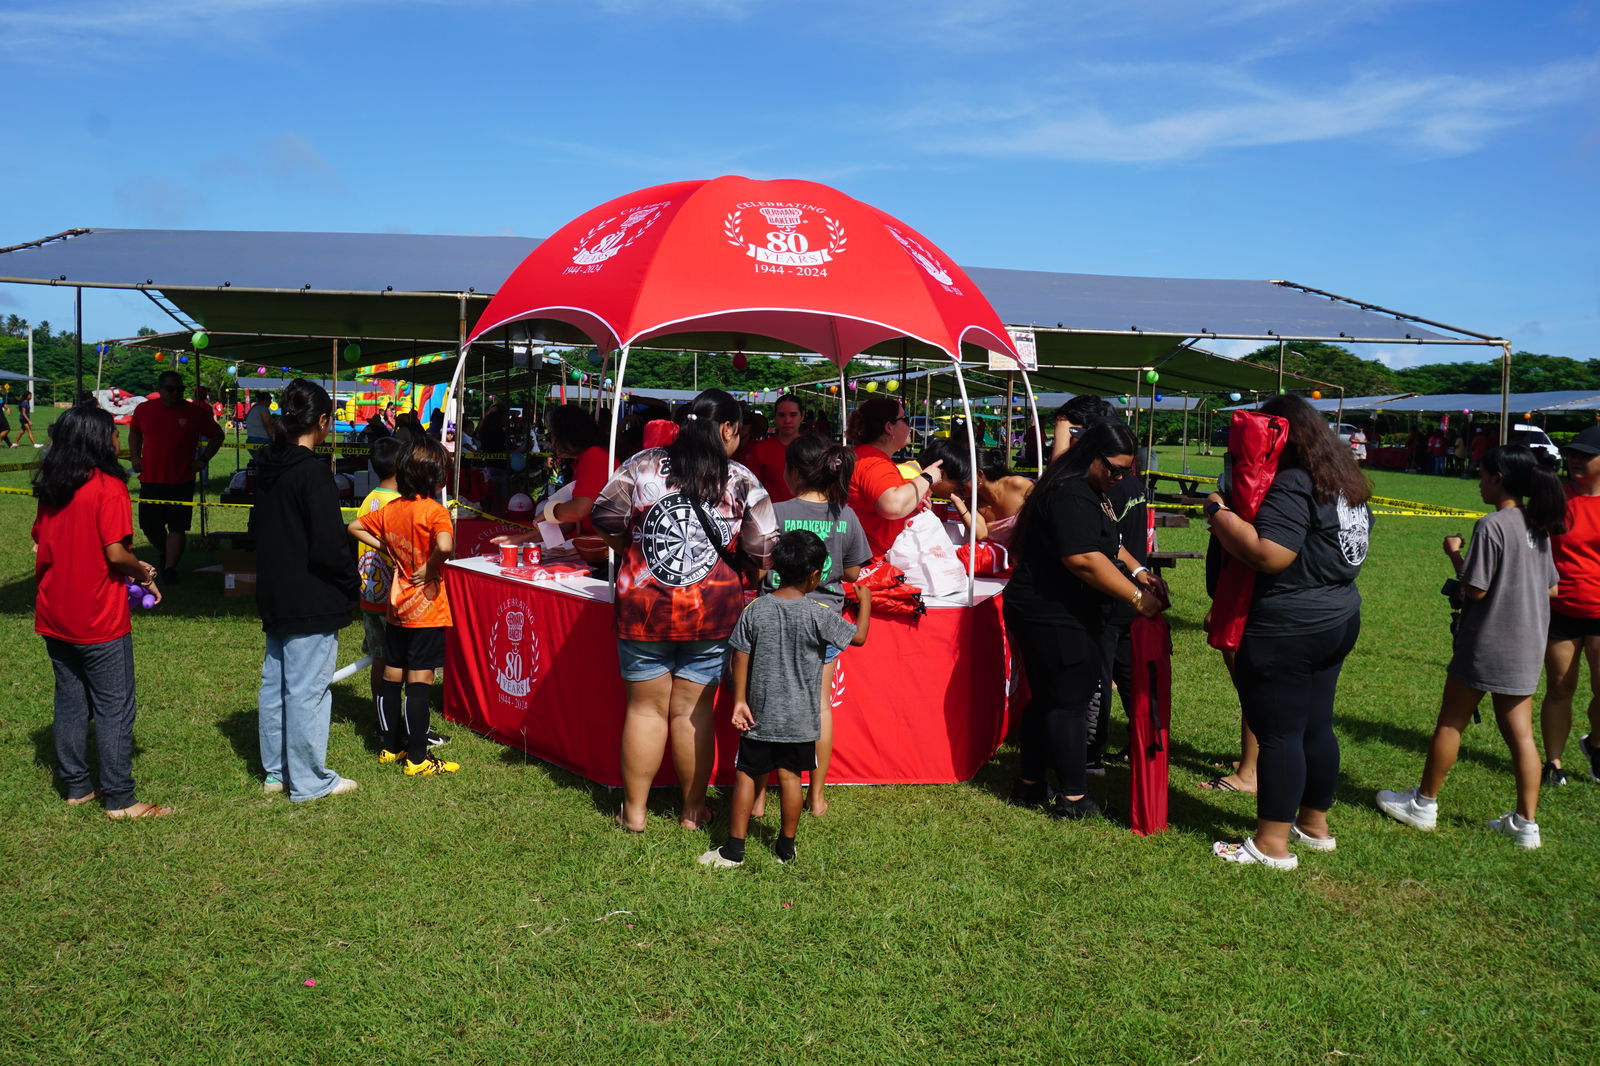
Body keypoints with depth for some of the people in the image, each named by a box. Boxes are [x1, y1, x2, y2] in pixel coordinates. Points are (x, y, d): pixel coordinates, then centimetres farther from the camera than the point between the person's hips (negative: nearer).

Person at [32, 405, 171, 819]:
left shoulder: (51, 488, 7)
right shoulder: (108, 487, -15)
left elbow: (41, 545, 11)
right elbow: (116, 553, -20)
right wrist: (144, 575, 0)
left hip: (54, 616, 7)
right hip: (98, 619, -7)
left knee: (69, 700, 16)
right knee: (114, 708, 1)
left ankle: (76, 786, 25)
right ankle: (119, 800, 6)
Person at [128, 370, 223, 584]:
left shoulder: (195, 412, -2)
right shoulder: (144, 410, 4)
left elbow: (216, 435, 10)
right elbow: (134, 433, 23)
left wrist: (203, 460, 1)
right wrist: (135, 457, 9)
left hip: (182, 480, -2)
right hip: (150, 479, 2)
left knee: (177, 527, -3)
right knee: (149, 525, 9)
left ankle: (170, 568, 5)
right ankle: (163, 552, 37)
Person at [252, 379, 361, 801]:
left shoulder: (268, 466, 7)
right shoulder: (313, 472, -20)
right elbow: (329, 547, -21)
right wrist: (352, 583, -6)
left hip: (274, 596, 9)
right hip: (311, 601, -9)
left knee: (275, 683, 17)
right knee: (307, 690, 0)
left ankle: (276, 771, 29)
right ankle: (308, 781, 10)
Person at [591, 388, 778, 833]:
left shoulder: (642, 466, 1)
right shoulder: (742, 482, -1)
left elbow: (605, 519, 3)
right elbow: (764, 551, -1)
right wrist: (736, 570, 20)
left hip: (643, 608, 1)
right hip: (711, 612, -1)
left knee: (645, 707, 11)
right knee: (692, 711, 9)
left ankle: (634, 810, 19)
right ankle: (694, 809, 21)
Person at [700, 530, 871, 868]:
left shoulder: (755, 611, -6)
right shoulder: (817, 615, -12)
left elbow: (740, 657, -3)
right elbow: (858, 637, -2)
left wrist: (740, 701, 4)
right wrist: (865, 603, 14)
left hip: (759, 714, 1)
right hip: (799, 719, -1)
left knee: (746, 775, 9)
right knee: (790, 776, 11)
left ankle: (733, 849, 14)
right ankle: (786, 847, 23)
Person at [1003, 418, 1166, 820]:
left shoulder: (1092, 491, 15)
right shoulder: (1069, 495, -21)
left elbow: (1107, 542, 26)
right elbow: (1085, 560, -29)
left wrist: (1138, 571, 9)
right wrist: (1137, 597, -26)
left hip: (1053, 613, 11)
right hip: (1053, 617, -11)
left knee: (1047, 698, 16)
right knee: (1069, 701, -4)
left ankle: (1029, 785, 25)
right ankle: (1073, 798, 4)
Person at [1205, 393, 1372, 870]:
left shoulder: (1292, 485, -19)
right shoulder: (1344, 482, 11)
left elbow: (1269, 556, -27)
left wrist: (1220, 515, -15)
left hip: (1287, 629, -10)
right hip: (1339, 619, 10)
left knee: (1278, 732, -2)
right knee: (1316, 726, 18)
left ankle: (1271, 844, 5)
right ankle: (1315, 824, 31)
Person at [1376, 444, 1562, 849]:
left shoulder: (1491, 525, -17)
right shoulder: (1538, 526, 7)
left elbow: (1475, 590, -17)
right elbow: (1551, 589, 12)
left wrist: (1455, 554, -3)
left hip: (1486, 645, -7)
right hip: (1528, 647, 7)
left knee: (1451, 723, 6)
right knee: (1519, 732, 10)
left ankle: (1424, 803, 17)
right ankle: (1526, 822, 12)